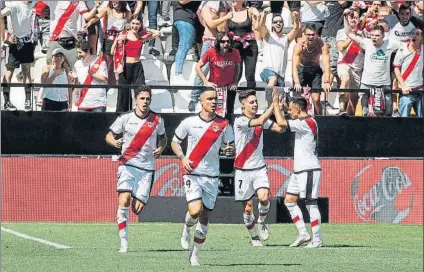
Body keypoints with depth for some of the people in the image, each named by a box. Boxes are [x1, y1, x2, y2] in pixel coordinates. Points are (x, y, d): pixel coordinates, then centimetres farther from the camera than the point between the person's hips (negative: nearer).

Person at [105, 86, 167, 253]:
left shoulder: (157, 120, 4)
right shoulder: (125, 118, -1)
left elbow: (163, 139, 20)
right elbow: (109, 136, 7)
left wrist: (160, 149, -2)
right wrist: (114, 142, -16)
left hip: (147, 169, 2)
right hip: (127, 165, -2)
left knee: (137, 209, -2)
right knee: (124, 201, -21)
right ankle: (123, 242, -16)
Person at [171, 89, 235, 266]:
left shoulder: (223, 125, 2)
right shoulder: (189, 122, 0)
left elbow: (231, 148, 8)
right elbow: (175, 142, 11)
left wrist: (230, 150, -17)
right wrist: (182, 158, -7)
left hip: (211, 177, 2)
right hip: (192, 174, -2)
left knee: (205, 217, 4)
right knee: (195, 210, -22)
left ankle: (195, 254, 19)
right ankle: (187, 230, 14)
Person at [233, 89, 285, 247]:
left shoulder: (260, 120, 6)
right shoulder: (240, 122, -12)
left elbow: (280, 128, 3)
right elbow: (260, 122, -27)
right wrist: (274, 104, -26)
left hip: (260, 168, 3)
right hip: (243, 170, -3)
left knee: (264, 197, -21)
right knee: (248, 207, 2)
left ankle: (262, 222, 8)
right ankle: (254, 238, 18)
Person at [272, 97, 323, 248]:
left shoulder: (307, 122, -16)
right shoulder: (306, 122, 14)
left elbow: (281, 122, -20)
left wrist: (276, 104, -11)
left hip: (309, 169, -11)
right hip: (299, 170, 11)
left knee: (311, 203, -8)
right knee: (289, 200, 11)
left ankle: (317, 240, -6)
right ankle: (304, 234, 12)